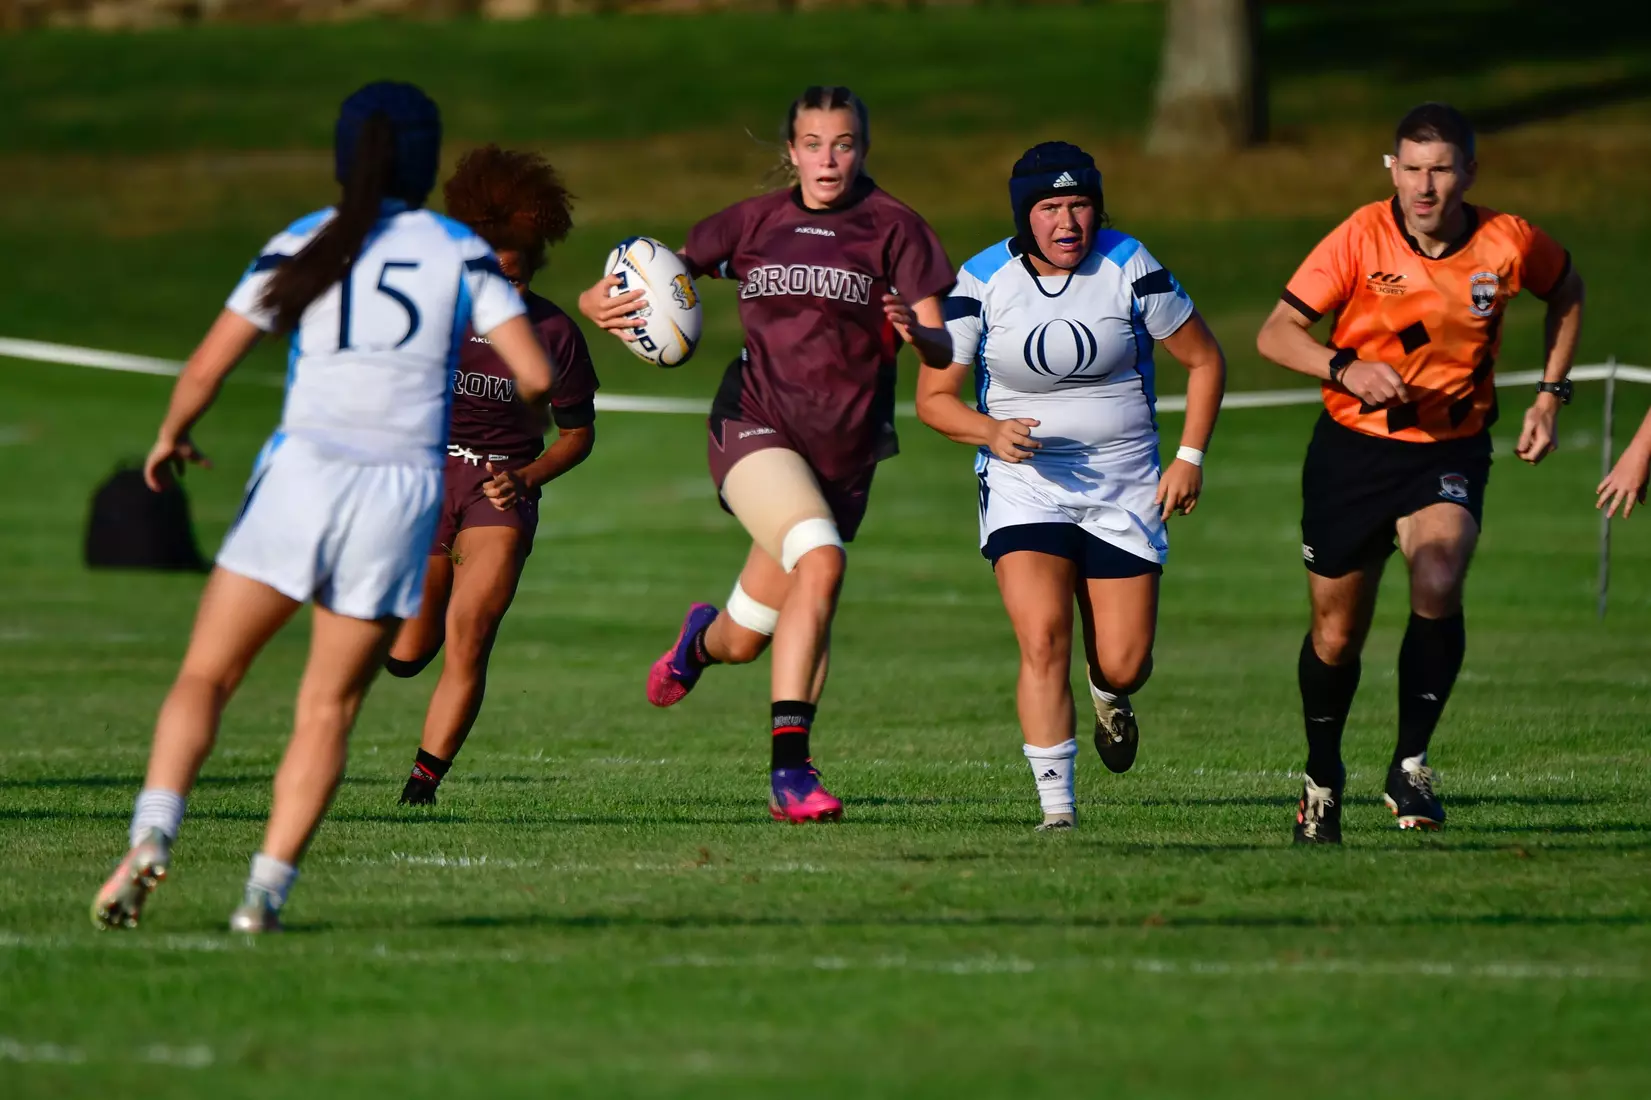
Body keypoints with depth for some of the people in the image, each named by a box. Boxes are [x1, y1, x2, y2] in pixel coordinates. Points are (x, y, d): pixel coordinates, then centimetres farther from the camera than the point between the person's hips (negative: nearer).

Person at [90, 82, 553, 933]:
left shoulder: (301, 247, 6)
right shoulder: (461, 253, 6)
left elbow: (206, 368, 2)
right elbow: (535, 376, -2)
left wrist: (171, 438, 21)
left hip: (302, 475, -1)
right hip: (403, 491, 1)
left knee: (205, 676, 5)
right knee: (329, 706, 10)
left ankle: (152, 836, -18)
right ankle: (265, 890, 0)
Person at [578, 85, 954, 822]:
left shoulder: (894, 228, 1)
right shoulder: (755, 222, 7)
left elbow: (943, 347, -7)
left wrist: (918, 333, -31)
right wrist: (605, 303, -9)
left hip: (845, 449, 1)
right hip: (756, 425, -1)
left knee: (745, 642, 8)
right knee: (821, 561, -31)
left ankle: (704, 639, 47)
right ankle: (789, 765, -30)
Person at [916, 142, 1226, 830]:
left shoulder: (1129, 269, -6)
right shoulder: (981, 284, -7)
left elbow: (1205, 360, 5)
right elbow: (933, 398, -1)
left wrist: (1191, 456, -3)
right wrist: (992, 430, -20)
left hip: (1126, 485, 1)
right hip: (1023, 483, -1)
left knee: (1124, 665, -2)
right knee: (1043, 641, -20)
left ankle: (1110, 698, 38)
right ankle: (1057, 808, -13)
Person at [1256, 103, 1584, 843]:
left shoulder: (1508, 245, -10)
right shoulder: (1361, 239, -15)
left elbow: (1565, 289, 13)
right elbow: (1275, 334, -15)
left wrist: (1550, 393, 6)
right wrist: (1344, 369, -33)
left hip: (1451, 449, 0)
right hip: (1352, 448, 0)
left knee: (1437, 585, -29)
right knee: (1337, 633, 9)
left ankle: (1410, 764, -13)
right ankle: (1322, 778, 36)